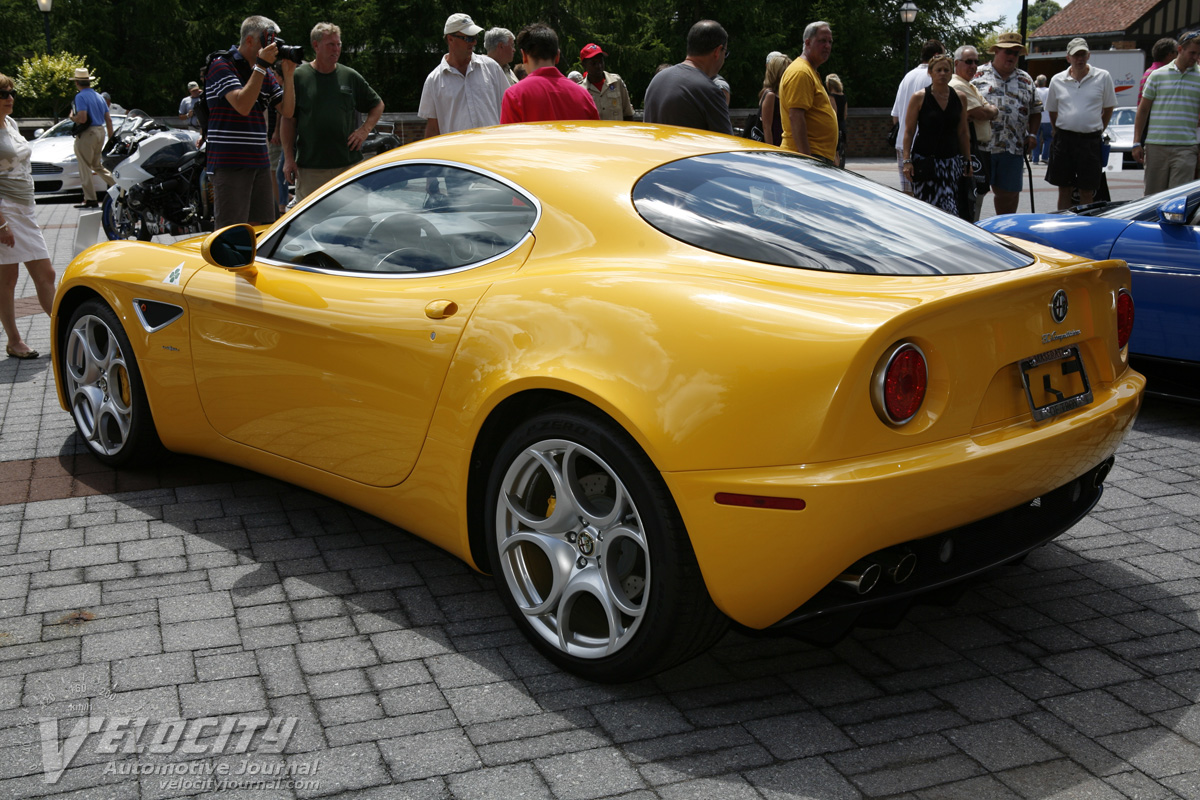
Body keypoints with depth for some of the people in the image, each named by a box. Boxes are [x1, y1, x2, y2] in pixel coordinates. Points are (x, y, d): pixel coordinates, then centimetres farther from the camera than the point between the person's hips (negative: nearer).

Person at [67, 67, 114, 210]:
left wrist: (72, 117, -1)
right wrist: (111, 138, 19)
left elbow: (82, 118, -22)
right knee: (97, 165, 22)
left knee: (85, 167, -1)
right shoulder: (99, 96, 13)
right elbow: (109, 119, 13)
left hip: (87, 134, -8)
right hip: (101, 132, 8)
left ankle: (90, 199, -2)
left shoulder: (80, 97, -11)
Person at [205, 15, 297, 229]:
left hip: (259, 162, 7)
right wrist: (260, 65, -18)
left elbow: (287, 110, 10)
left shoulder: (266, 73, 15)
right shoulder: (222, 65, -6)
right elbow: (242, 105, -20)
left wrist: (288, 75, -2)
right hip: (230, 162, -7)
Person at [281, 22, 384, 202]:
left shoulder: (350, 77, 9)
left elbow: (377, 105, 19)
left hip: (349, 164, 2)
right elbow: (288, 120, 2)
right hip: (309, 167, -2)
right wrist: (289, 158, -5)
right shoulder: (298, 76, 2)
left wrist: (365, 129, 1)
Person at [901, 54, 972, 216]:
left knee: (949, 209, -8)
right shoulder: (919, 98, -1)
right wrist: (907, 161, -10)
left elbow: (963, 133, 15)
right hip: (924, 160, -3)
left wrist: (967, 161, 12)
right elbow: (909, 131, -2)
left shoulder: (960, 98, 9)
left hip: (951, 161, 3)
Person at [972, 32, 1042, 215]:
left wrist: (1032, 134, 7)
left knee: (1009, 192, 7)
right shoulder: (979, 75, 5)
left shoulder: (1026, 80, 17)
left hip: (1013, 149, 4)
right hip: (981, 146, -4)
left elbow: (1035, 110, 20)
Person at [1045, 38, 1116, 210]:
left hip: (1090, 140, -2)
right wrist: (1060, 133, 12)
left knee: (1087, 192, 1)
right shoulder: (1057, 80, 6)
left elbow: (1109, 108, 11)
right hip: (1064, 139, 2)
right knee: (1064, 190, 6)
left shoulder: (1103, 77, 2)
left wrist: (1099, 131, 7)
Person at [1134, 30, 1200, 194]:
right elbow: (1143, 110, 10)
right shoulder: (1157, 75, 7)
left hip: (1185, 148, -1)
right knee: (1152, 195, 6)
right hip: (1156, 146, 1)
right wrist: (1137, 143, 4)